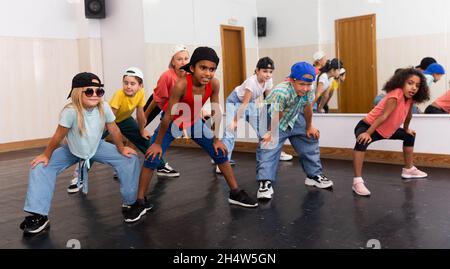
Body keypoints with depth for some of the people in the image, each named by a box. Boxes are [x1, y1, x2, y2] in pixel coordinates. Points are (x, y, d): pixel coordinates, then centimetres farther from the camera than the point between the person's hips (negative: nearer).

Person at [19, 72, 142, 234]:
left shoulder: (104, 107, -28)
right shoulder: (70, 111, -36)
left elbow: (114, 130, -12)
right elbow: (58, 136, -23)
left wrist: (121, 149, -1)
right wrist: (46, 155, -12)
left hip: (97, 148, 2)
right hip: (72, 151, -2)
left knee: (130, 159, -10)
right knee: (40, 167, -18)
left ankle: (131, 201, 5)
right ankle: (38, 215, -9)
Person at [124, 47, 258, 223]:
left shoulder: (214, 84, -25)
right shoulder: (181, 84, -37)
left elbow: (216, 113, -10)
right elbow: (168, 116, -28)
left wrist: (216, 139, -3)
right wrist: (158, 143, -18)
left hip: (194, 122, 4)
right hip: (172, 123, -4)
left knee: (220, 153, 1)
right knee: (152, 158, -14)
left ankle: (235, 194, 16)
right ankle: (140, 203, 1)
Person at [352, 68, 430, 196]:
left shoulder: (410, 97, -4)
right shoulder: (396, 95, -29)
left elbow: (408, 114, 15)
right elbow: (383, 116, -35)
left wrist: (406, 129, 28)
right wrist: (368, 133, -37)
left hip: (387, 130, 10)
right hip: (367, 126, -10)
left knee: (409, 136, 21)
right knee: (362, 142, -41)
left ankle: (408, 170, 37)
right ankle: (357, 181, -41)